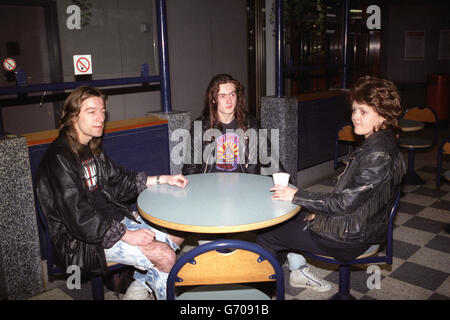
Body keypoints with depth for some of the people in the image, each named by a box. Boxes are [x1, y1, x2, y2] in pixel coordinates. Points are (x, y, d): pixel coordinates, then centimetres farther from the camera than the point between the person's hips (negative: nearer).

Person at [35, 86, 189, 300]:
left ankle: (139, 288, 15)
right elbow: (78, 217, -23)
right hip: (80, 240, -9)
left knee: (177, 235, 5)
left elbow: (118, 181, 17)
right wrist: (126, 235, -23)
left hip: (113, 219, 10)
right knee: (164, 256, -22)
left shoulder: (91, 149, 9)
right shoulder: (59, 158, -20)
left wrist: (162, 180, 8)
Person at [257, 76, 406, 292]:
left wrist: (297, 196, -22)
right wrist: (320, 209, 7)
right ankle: (299, 269, 21)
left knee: (267, 235, 0)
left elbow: (346, 202, -28)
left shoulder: (379, 155, -27)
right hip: (354, 224, 10)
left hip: (349, 238, -10)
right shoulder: (376, 144, 4)